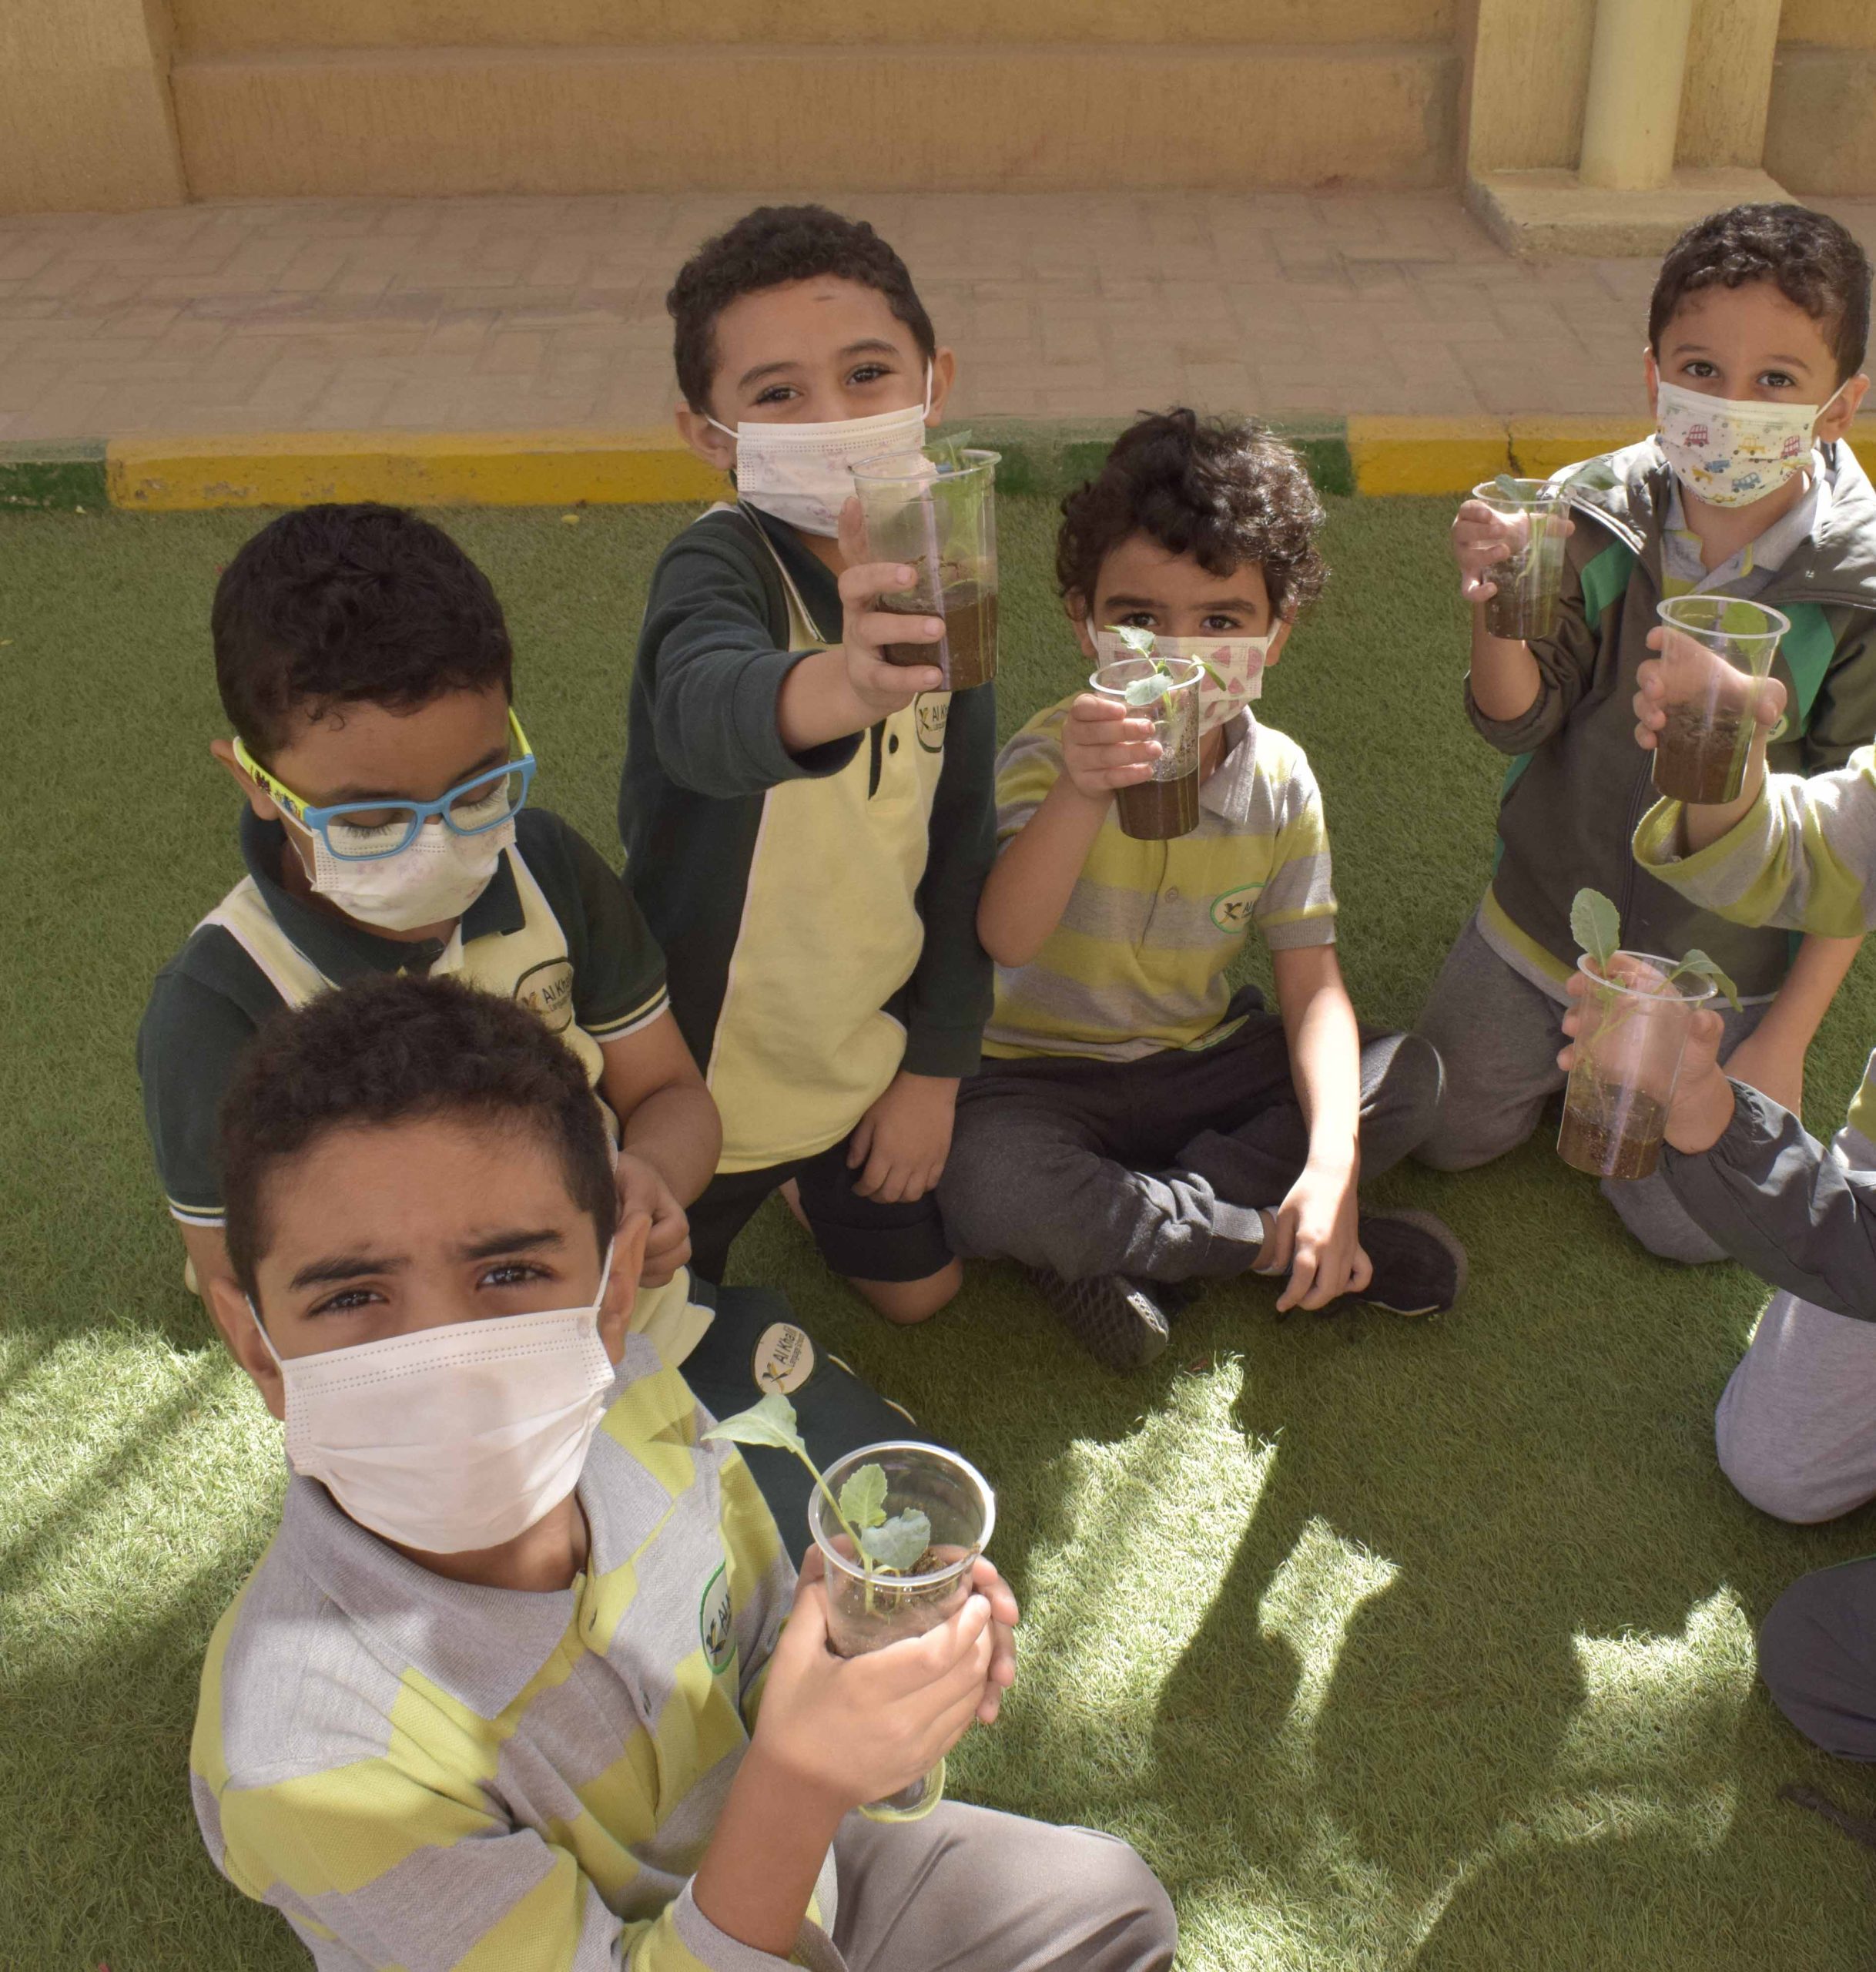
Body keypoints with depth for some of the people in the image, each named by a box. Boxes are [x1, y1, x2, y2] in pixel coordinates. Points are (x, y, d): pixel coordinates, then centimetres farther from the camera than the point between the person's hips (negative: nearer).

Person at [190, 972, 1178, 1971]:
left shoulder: (619, 1391, -21)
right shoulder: (307, 1753, -36)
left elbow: (759, 1655, -3)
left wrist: (879, 1638, -24)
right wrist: (799, 1782, -42)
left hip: (773, 1872, 5)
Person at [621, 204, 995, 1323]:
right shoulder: (719, 566, -26)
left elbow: (961, 845, 1)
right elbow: (699, 711, -50)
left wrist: (937, 1064, 1)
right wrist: (840, 688, -72)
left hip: (869, 1052, 5)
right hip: (697, 1066, -4)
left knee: (919, 1291, 20)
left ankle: (793, 1177, 45)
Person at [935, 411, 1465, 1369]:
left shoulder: (1279, 781, -5)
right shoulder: (1049, 758, -16)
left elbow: (1313, 985, -7)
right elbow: (1005, 941, -32)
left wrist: (1332, 1165, -22)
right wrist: (1080, 797, -50)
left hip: (1198, 1063, 4)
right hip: (1042, 1072, -4)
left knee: (1410, 1078, -13)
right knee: (982, 1183, -36)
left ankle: (1116, 1242, -20)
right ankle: (1268, 1243, -14)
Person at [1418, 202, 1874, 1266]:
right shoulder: (1595, 519, -15)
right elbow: (1521, 721, -14)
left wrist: (1784, 1040, -12)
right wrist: (1496, 607, -36)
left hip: (1725, 970, -2)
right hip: (1546, 918, 2)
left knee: (1687, 1223, 3)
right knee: (1451, 1134, 12)